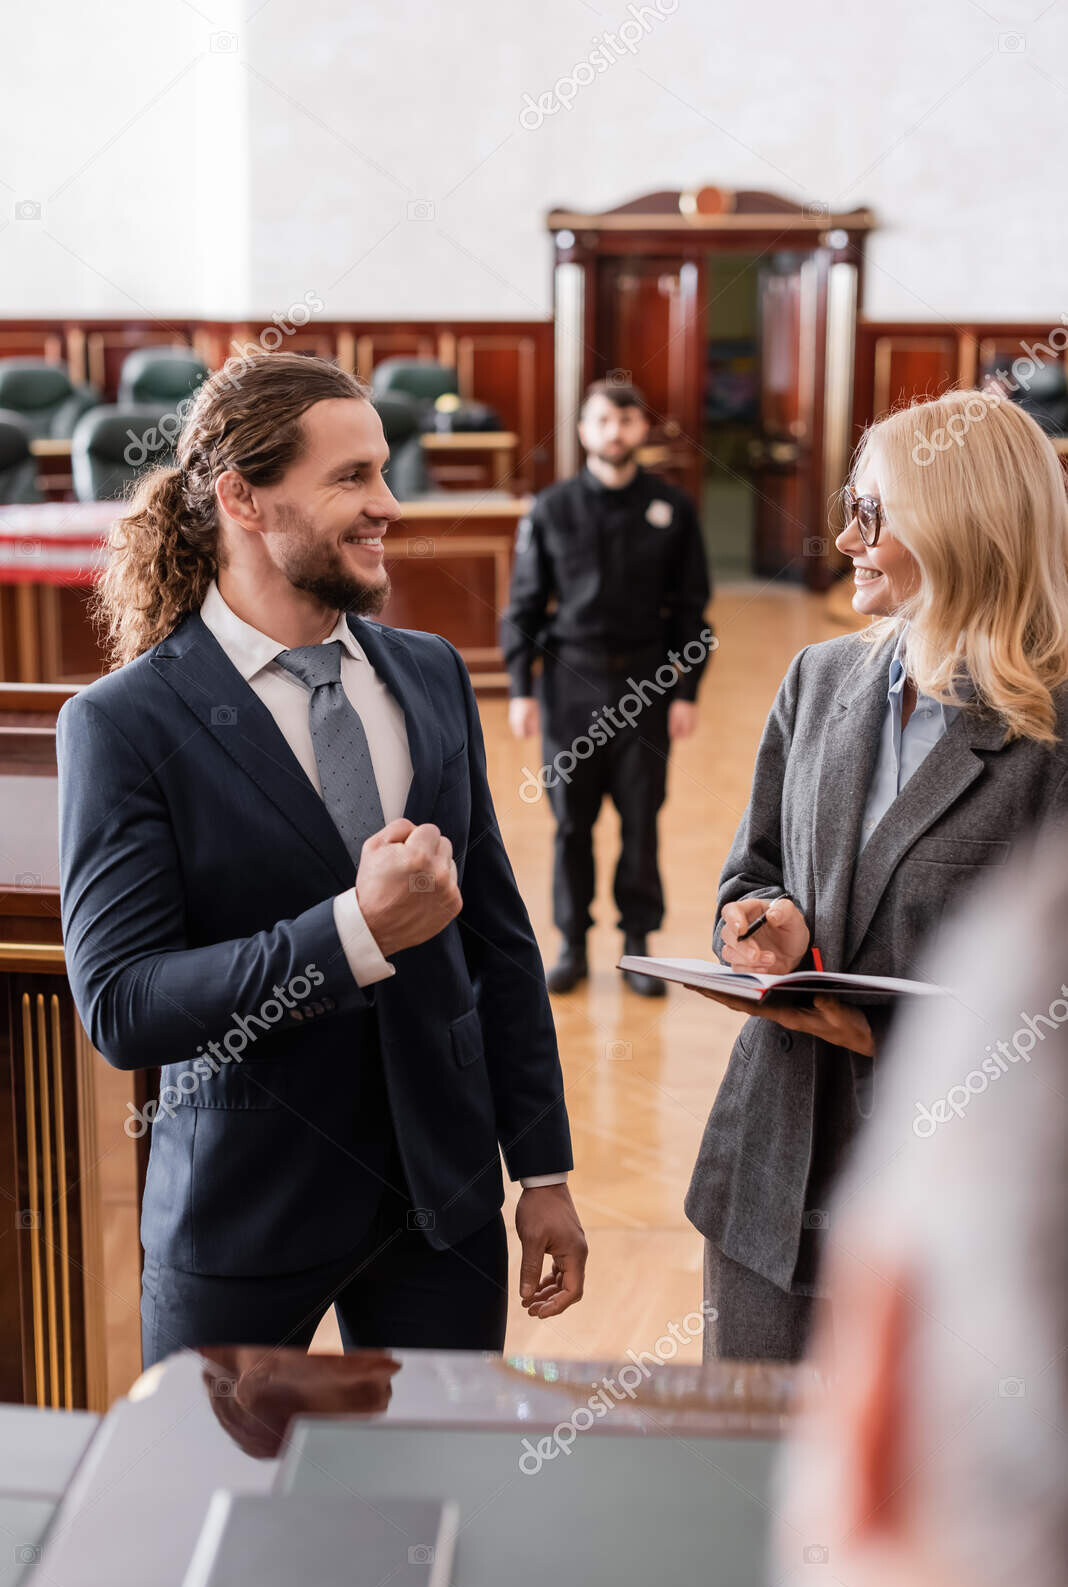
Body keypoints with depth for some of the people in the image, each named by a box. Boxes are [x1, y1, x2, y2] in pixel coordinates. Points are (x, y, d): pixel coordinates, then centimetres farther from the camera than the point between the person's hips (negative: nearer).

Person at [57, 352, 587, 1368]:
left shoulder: (433, 676, 4)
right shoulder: (123, 724, -12)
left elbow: (498, 936, 8)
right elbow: (119, 1008, -18)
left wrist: (544, 1171, 9)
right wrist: (356, 930, -27)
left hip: (445, 1202, 4)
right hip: (241, 1216, -4)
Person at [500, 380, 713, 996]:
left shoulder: (673, 508, 2)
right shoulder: (552, 510, 2)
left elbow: (691, 605, 4)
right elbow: (525, 604, 5)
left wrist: (687, 691, -1)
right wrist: (520, 690, -2)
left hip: (646, 685, 0)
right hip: (571, 682, 0)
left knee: (641, 821, 4)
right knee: (572, 821, 6)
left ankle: (638, 945, 17)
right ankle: (573, 945, 18)